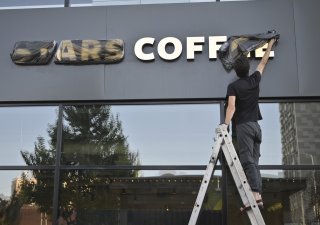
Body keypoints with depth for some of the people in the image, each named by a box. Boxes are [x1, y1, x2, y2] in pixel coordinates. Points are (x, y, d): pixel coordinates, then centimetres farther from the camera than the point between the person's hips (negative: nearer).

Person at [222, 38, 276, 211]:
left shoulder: (233, 86, -3)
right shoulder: (254, 80, 11)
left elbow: (231, 107, -17)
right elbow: (263, 62, 27)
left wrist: (226, 124, -24)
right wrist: (271, 43, 40)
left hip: (243, 126, -6)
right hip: (256, 125, 6)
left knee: (248, 161, -14)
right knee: (254, 161, 6)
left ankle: (255, 196, -26)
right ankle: (258, 195, 0)